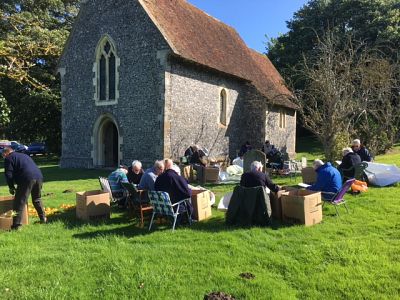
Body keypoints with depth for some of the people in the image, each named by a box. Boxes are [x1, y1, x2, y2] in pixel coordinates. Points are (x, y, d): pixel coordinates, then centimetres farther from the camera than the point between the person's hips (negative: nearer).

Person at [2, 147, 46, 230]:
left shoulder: (8, 158, 10)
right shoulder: (24, 155, 33)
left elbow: (8, 174, 1)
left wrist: (11, 187, 14)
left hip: (27, 179, -7)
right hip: (39, 176, 7)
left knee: (19, 202, -1)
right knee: (37, 199, 25)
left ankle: (16, 225, -4)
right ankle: (43, 218, 29)